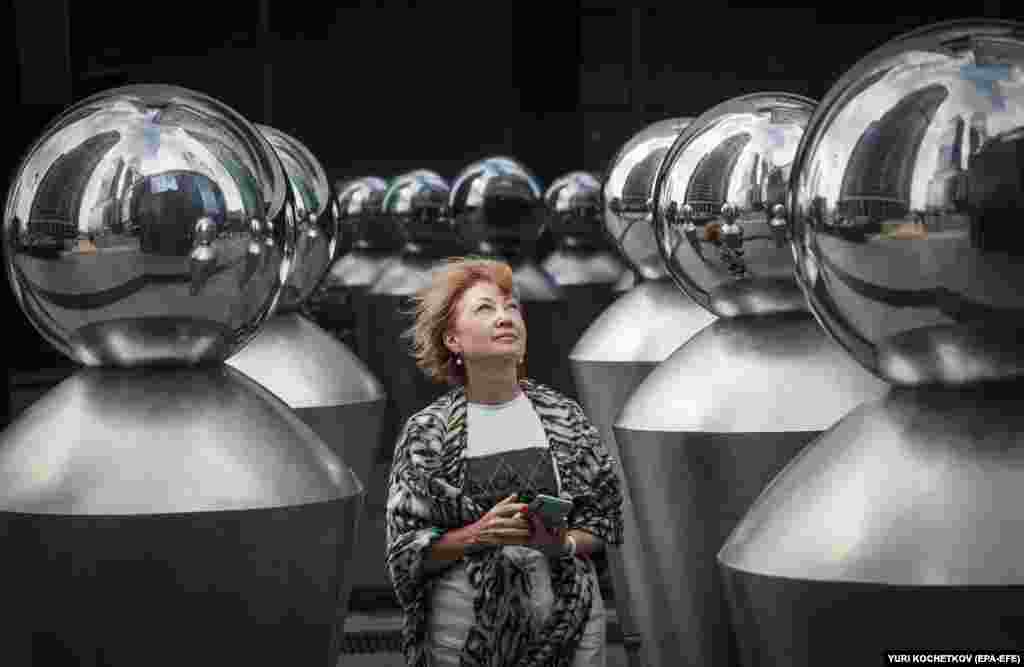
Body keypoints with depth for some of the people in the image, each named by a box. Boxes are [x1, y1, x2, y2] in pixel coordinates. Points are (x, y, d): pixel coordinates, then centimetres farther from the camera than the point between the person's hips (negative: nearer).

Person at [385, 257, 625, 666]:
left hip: (567, 615, 2)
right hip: (469, 629, -2)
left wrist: (563, 544, -14)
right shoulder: (427, 433, -3)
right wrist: (479, 534, -19)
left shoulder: (563, 416, 2)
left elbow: (603, 518, 6)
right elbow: (407, 552, -4)